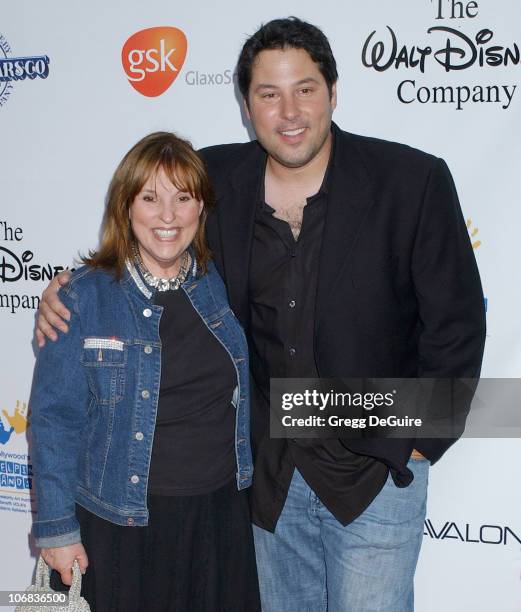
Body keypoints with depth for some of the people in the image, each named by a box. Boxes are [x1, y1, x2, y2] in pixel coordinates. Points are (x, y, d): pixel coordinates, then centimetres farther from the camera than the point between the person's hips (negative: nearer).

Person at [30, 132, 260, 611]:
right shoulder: (82, 298, -11)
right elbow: (55, 420, -8)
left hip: (220, 516, 4)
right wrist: (57, 527, -7)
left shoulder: (220, 284, 1)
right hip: (122, 525, -3)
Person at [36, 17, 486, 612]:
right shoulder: (216, 179, -4)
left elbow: (456, 327, -8)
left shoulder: (413, 180, -13)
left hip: (377, 470, -3)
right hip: (269, 468, 4)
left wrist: (407, 447, -8)